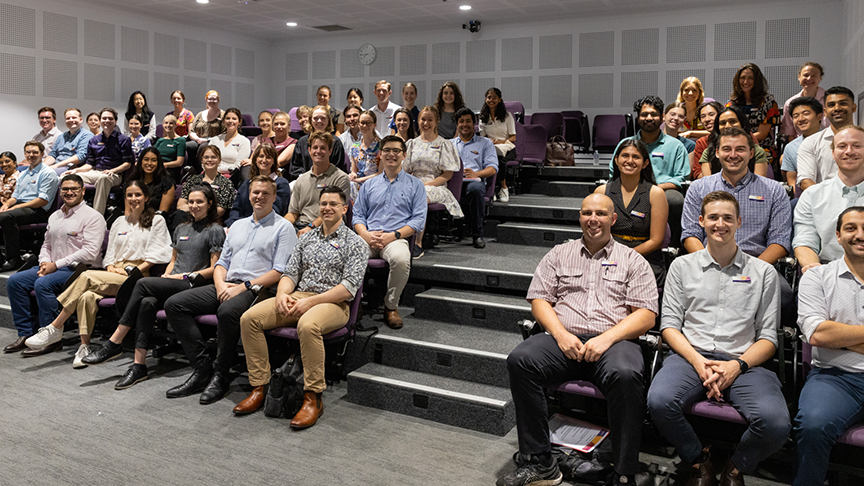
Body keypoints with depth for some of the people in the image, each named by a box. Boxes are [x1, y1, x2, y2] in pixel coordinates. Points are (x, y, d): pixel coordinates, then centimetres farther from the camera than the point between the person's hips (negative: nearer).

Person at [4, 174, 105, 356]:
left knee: (43, 284, -30)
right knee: (14, 281, -6)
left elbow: (90, 252, -18)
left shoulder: (92, 217, -8)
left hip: (77, 270, -8)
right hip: (52, 267, 8)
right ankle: (26, 333, -2)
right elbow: (46, 245, 24)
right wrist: (44, 262, 0)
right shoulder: (54, 216, 18)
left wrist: (57, 264, -16)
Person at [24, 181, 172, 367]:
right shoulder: (119, 222, 24)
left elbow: (155, 254, -2)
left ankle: (55, 328, -20)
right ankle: (84, 346, -23)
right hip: (115, 277, 5)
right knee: (87, 296, -28)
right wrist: (111, 268, 1)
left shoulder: (156, 221, 7)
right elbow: (110, 252, 23)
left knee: (86, 276, -27)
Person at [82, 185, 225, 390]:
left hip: (192, 287, -6)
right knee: (147, 302, -28)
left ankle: (114, 343, -20)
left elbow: (214, 269, -4)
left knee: (143, 283, -26)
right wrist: (167, 275, 7)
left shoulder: (215, 231, 2)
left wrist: (184, 276, -9)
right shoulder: (181, 229, 24)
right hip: (172, 285, 6)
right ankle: (139, 365, -30)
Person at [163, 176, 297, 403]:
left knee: (228, 311, -38)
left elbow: (280, 272, -9)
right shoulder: (238, 225, 24)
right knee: (174, 304, -9)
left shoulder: (283, 228, 2)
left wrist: (244, 287, -15)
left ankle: (220, 375, -17)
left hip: (257, 290, -7)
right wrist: (221, 284, -1)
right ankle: (202, 369, -13)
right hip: (227, 286, 7)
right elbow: (222, 263, 21)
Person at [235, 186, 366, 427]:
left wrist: (310, 301, -18)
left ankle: (313, 397, -25)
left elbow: (349, 287, -10)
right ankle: (259, 387, -9)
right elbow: (290, 273, 16)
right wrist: (282, 294, -8)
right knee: (249, 318, -15)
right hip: (297, 298, 6)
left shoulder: (354, 243, 1)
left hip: (333, 303, -6)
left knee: (308, 325, -39)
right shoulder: (306, 239, 20)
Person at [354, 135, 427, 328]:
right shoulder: (369, 184, 24)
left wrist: (393, 235, -11)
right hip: (367, 238, 3)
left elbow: (418, 220, 4)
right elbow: (358, 215, 18)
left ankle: (391, 306, -14)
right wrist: (366, 234, -5)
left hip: (396, 239, -2)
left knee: (401, 259, -38)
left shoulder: (415, 184, 14)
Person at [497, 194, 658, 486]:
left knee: (626, 375, -36)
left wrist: (606, 338, -12)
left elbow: (647, 316, 4)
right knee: (519, 360, -28)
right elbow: (539, 300, 12)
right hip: (563, 339, 2)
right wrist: (561, 335, -7)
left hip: (613, 340, -2)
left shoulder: (633, 261, 14)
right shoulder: (559, 254, 20)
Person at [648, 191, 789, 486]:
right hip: (690, 356, 0)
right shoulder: (682, 266, 15)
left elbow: (768, 338, 9)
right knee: (659, 401, -31)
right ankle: (699, 462, 0)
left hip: (743, 363, 0)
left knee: (776, 422, -29)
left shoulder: (763, 273, 14)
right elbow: (669, 325, 8)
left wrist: (737, 365, -10)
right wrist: (698, 361, -9)